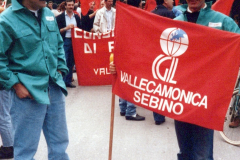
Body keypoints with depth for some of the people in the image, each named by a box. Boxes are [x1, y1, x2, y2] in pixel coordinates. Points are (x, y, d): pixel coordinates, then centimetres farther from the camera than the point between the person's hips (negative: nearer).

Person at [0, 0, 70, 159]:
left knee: (60, 142, 16)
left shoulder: (49, 14, 8)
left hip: (55, 88, 6)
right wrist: (15, 85, -12)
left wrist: (60, 70, 11)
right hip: (28, 92, -6)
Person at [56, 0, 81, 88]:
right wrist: (66, 28, -16)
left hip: (74, 41, 5)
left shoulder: (77, 17, 14)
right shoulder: (60, 17, 0)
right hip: (64, 41, -5)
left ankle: (68, 81, 15)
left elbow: (80, 29, 18)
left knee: (71, 62, 7)